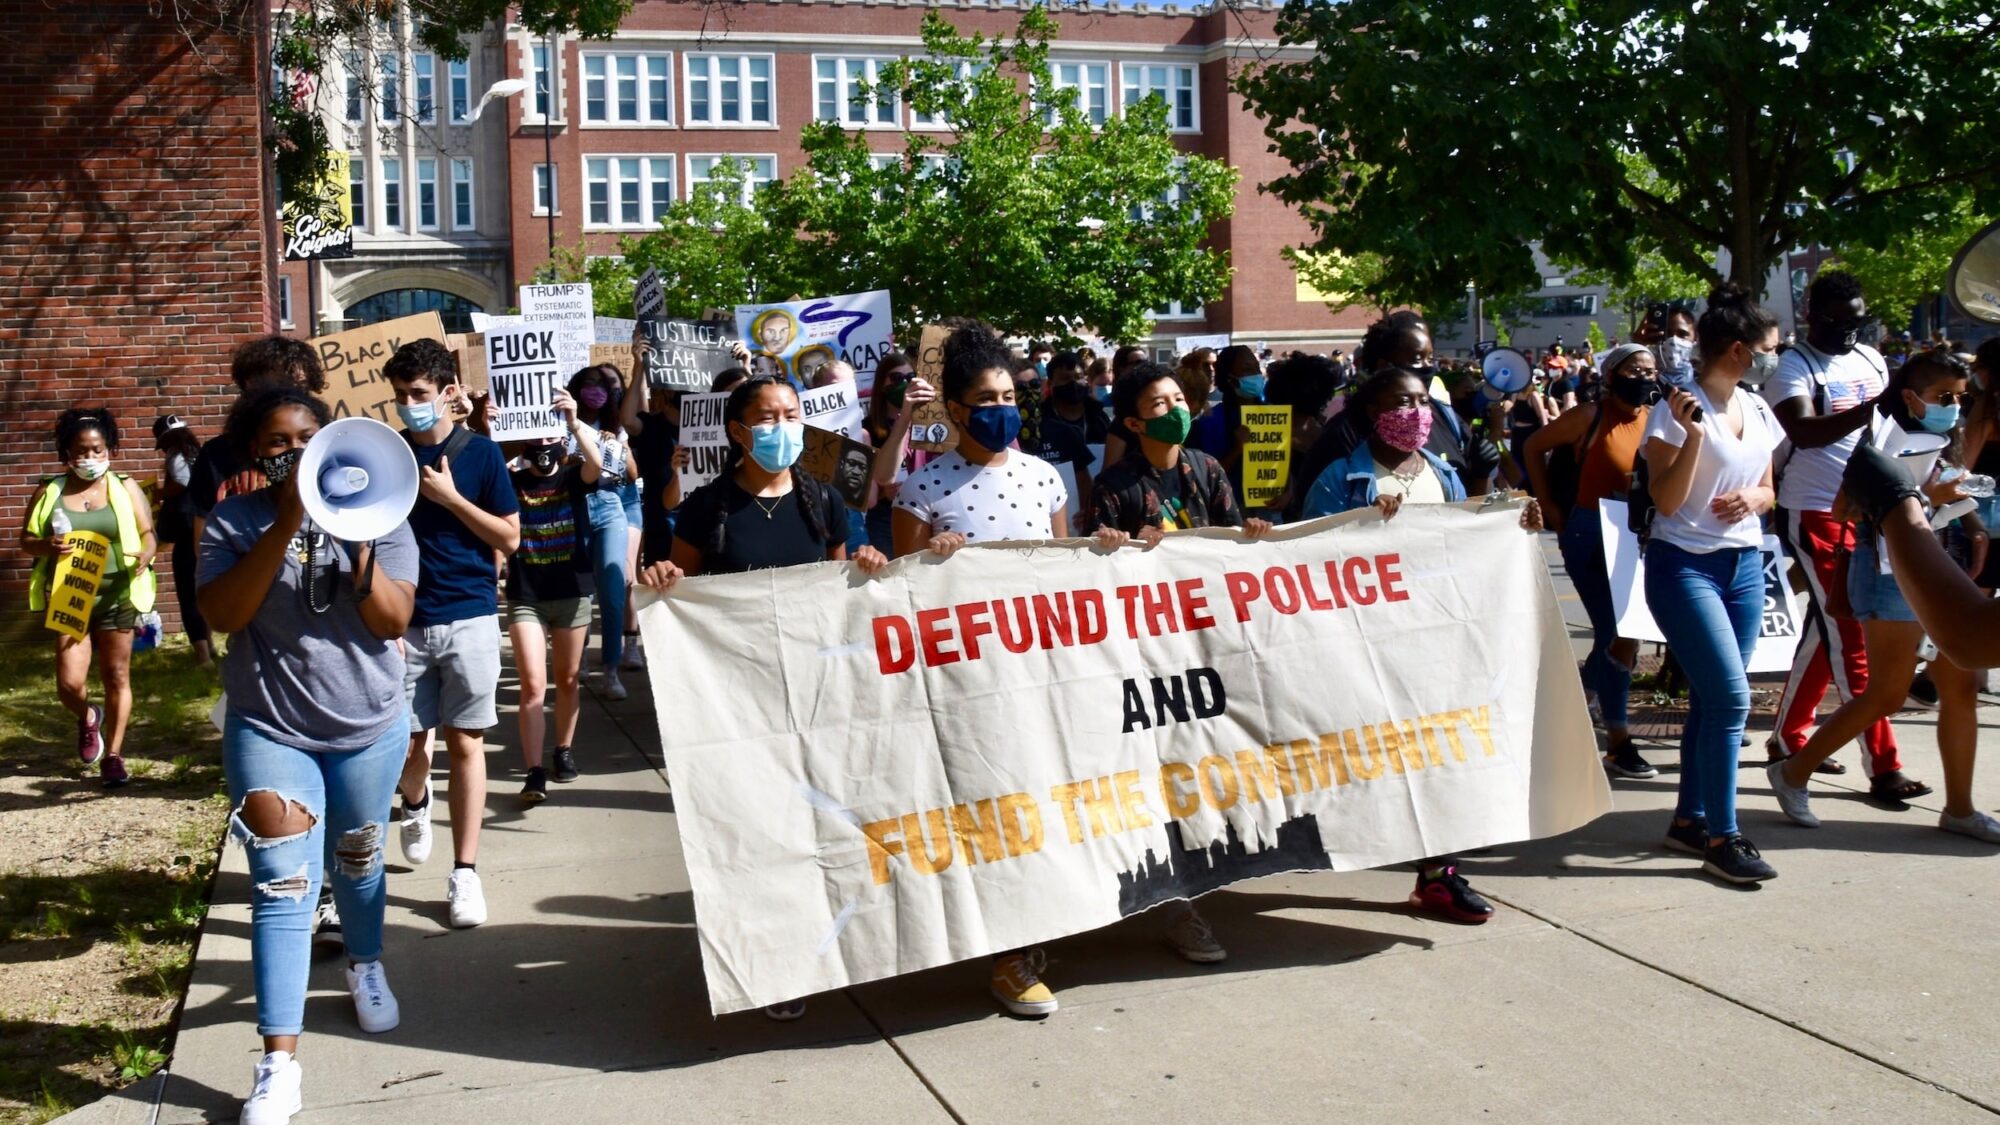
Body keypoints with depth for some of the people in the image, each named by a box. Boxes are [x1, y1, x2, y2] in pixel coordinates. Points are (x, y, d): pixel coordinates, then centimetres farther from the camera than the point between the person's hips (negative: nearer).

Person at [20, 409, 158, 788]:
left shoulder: (125, 489, 3)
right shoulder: (48, 491, 4)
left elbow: (148, 535, 1)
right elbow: (26, 541, 7)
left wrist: (145, 556, -23)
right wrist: (47, 546, -17)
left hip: (116, 597, 0)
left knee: (116, 677, 5)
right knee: (69, 684, -6)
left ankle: (113, 755, 15)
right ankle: (87, 719, 29)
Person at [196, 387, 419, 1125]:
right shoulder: (232, 522, -4)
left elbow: (393, 621, -11)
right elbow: (223, 614, -19)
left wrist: (358, 539, -25)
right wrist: (286, 523, -25)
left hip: (368, 726, 2)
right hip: (269, 728, -1)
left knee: (357, 863, 19)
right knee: (283, 886, -10)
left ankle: (366, 968, 48)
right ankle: (278, 1064, -9)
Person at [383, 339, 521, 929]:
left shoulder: (481, 453, 0)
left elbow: (510, 537, 0)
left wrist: (451, 498, -11)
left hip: (469, 619, -1)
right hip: (405, 622, 2)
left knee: (465, 744, 1)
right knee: (406, 743, 6)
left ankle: (465, 871, 9)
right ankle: (415, 801, 42)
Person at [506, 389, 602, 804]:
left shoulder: (573, 477, -1)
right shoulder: (511, 482, 1)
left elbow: (595, 463, -21)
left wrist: (575, 422, -37)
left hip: (572, 593, 1)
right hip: (524, 595, -1)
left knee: (568, 679, 13)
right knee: (532, 685, -8)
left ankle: (564, 750, 31)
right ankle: (534, 773, -9)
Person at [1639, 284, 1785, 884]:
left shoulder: (1757, 411, 11)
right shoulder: (1678, 408, -11)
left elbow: (1767, 490, 19)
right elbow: (1667, 501, -14)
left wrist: (1753, 498, -4)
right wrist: (1691, 433, -25)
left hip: (1744, 565, 7)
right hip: (1685, 565, -7)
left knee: (1710, 698, 10)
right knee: (1731, 696, -13)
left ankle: (1689, 819, 21)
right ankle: (1722, 838, -5)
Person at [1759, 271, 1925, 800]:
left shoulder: (1871, 360, 11)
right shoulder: (1794, 368, -11)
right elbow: (1802, 432, -27)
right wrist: (1868, 412, -41)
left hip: (1866, 512, 7)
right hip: (1815, 515, -7)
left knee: (1827, 631, 13)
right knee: (1851, 639, -8)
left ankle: (1789, 739, 26)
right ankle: (1883, 767, -6)